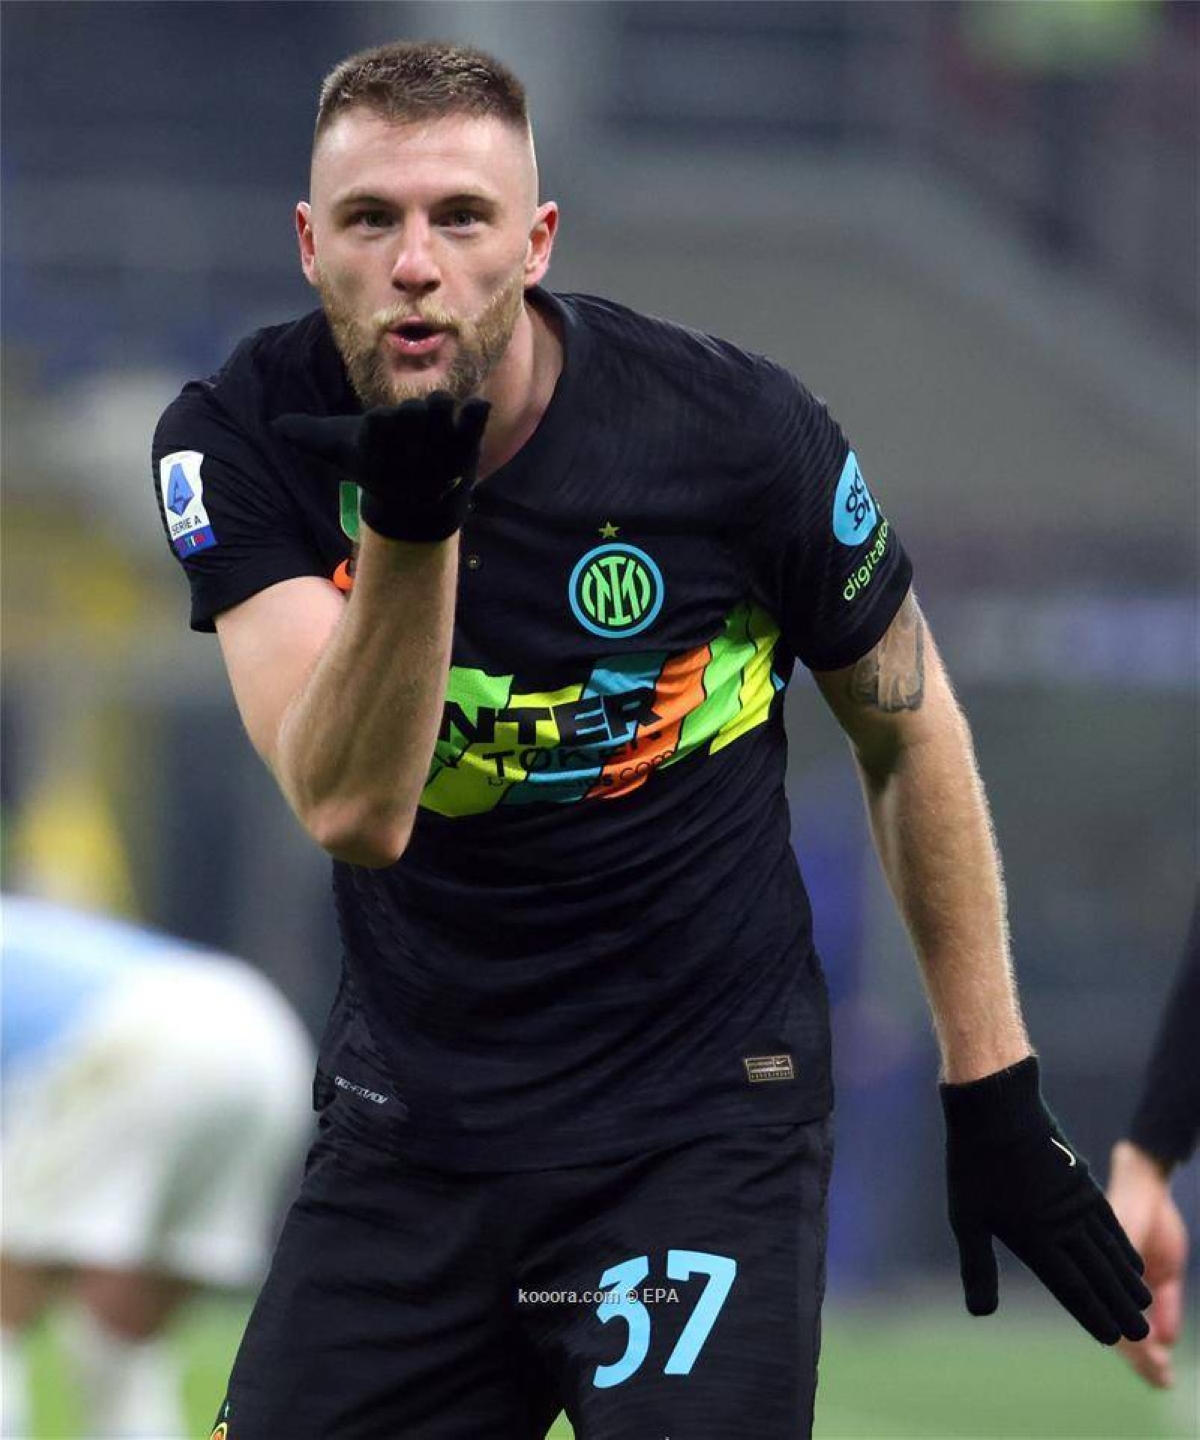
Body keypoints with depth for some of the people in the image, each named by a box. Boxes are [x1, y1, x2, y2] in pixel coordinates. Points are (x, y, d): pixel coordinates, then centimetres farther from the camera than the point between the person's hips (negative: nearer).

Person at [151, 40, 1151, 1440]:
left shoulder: (731, 431, -13)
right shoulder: (236, 442, -9)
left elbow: (908, 732, 3)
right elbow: (353, 813, -21)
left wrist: (994, 1091, 4)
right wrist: (409, 527, -36)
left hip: (701, 1120, -3)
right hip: (406, 1134, 3)